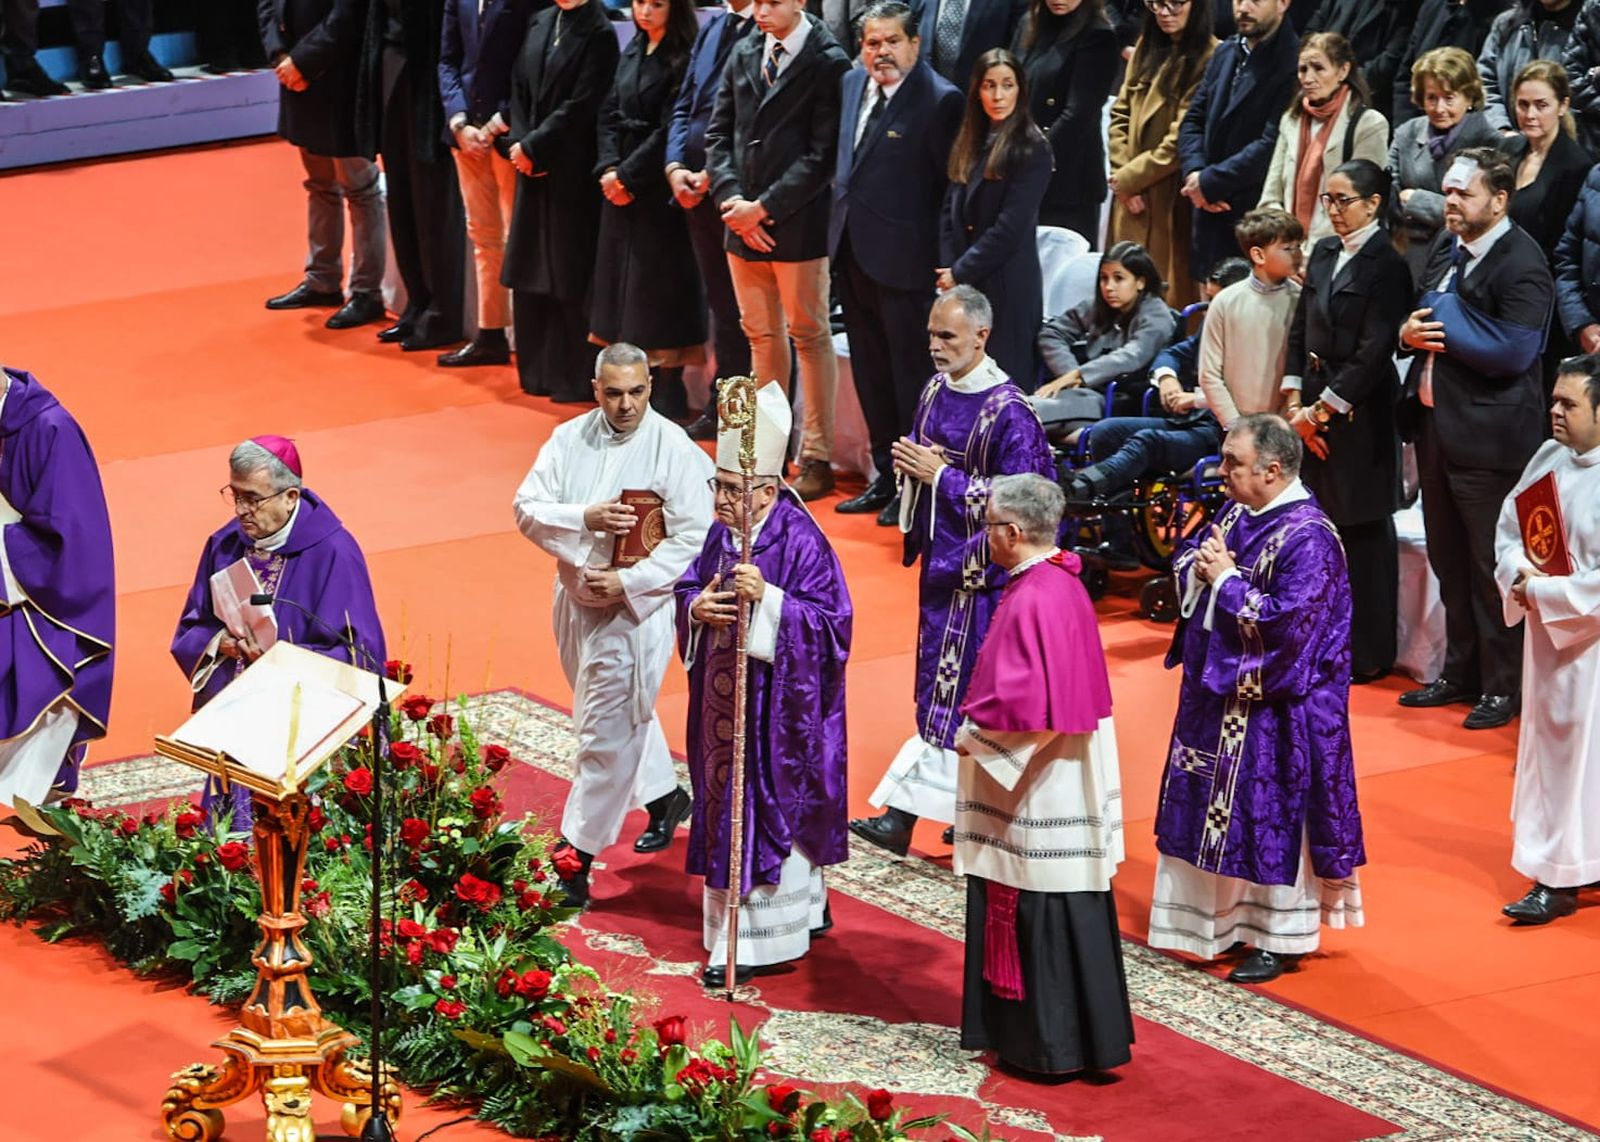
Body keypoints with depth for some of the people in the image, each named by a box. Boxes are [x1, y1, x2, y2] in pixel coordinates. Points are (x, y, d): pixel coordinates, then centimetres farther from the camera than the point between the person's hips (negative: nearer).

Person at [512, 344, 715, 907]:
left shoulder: (675, 449, -14)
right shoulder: (569, 439, -1)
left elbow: (693, 539, -16)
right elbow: (527, 508, -5)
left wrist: (628, 581, -22)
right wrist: (584, 518, -23)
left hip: (638, 607, -6)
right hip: (577, 600, 6)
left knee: (606, 729, -5)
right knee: (625, 713, 23)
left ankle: (577, 859, 0)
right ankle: (664, 796, 47)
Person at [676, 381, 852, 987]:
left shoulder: (801, 541, -18)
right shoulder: (722, 533, 4)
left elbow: (829, 620, -21)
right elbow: (689, 587, 12)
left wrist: (768, 598, -33)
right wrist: (696, 607, -11)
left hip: (777, 704, -8)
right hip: (727, 699, 8)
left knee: (768, 806, -3)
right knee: (731, 799, 16)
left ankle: (760, 940, 4)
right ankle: (806, 909, 32)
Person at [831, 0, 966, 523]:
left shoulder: (940, 101, -14)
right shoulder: (853, 84, 8)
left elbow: (950, 184, -13)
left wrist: (941, 257, -13)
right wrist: (842, 196, 13)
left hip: (902, 255, -8)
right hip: (852, 246, 8)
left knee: (910, 368, 1)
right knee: (870, 368, 16)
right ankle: (885, 476, 28)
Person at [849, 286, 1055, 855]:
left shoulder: (1008, 411, -17)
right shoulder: (935, 392, 7)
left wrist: (942, 475, -20)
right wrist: (909, 461, -5)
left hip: (980, 570, -8)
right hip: (940, 559, 8)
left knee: (961, 689, -3)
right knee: (942, 685, 13)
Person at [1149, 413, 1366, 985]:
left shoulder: (1307, 539, -21)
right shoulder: (1236, 514, 5)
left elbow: (1286, 622, -27)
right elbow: (1184, 566, 13)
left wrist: (1227, 581, -19)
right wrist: (1201, 566, -10)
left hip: (1269, 705, -8)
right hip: (1218, 690, 9)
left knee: (1269, 812, 1)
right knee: (1220, 808, 16)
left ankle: (1281, 937, 12)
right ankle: (1222, 914, 30)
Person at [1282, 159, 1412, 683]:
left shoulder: (1387, 266, -11)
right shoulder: (1324, 253, 11)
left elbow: (1373, 353, -14)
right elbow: (1301, 328, 13)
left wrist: (1321, 409, -11)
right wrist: (1295, 401, 3)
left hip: (1359, 412, -6)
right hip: (1314, 406, 6)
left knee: (1362, 532, 0)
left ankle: (1370, 654, 8)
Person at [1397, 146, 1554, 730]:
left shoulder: (1521, 265, -18)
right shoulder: (1447, 247, 9)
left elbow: (1512, 353, -25)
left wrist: (1443, 314, -19)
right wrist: (1410, 333, -7)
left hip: (1488, 437, -9)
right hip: (1435, 423, 9)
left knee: (1492, 569, 1)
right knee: (1449, 561, 19)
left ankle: (1503, 687, 12)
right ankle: (1461, 672, 32)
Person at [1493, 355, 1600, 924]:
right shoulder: (1550, 458, 2)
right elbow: (1509, 526, 12)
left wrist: (1544, 592, -19)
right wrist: (1518, 569, -7)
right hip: (1547, 636, 8)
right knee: (1549, 742, 15)